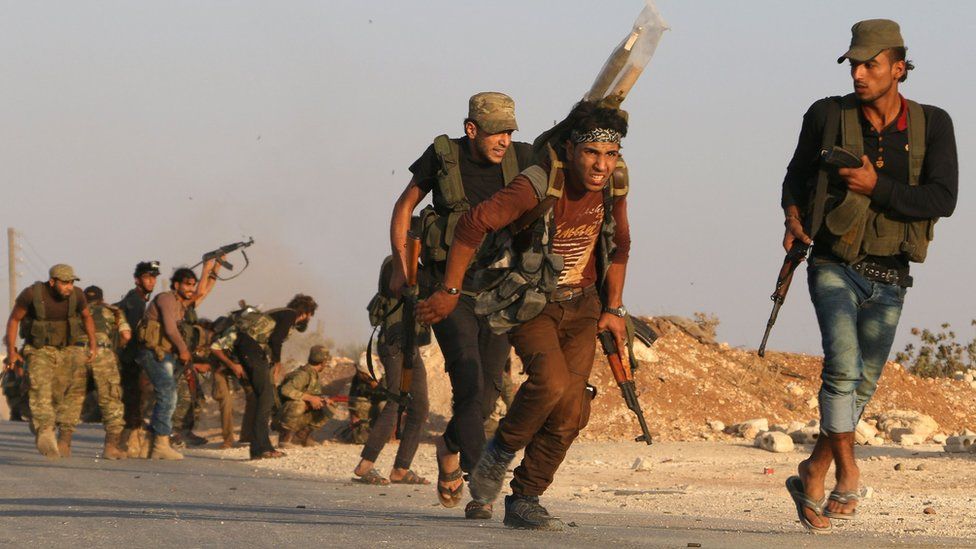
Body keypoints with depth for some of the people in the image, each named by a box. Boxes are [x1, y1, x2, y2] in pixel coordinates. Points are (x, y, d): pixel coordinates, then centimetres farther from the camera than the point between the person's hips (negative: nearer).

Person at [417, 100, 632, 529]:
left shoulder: (613, 186, -5)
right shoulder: (538, 186, -25)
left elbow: (618, 245, 13)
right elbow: (473, 225, -20)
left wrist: (613, 308, 14)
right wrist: (449, 292, -14)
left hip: (581, 306, 5)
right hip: (531, 304, -5)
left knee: (571, 411, -7)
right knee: (551, 381, -29)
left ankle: (523, 500, 6)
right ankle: (498, 453, -3)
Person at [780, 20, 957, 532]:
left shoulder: (931, 125, -2)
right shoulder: (828, 116, -2)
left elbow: (943, 199, -11)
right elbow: (797, 177, 11)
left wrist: (877, 188, -21)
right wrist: (794, 216, -9)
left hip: (890, 279, 2)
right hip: (836, 267, -2)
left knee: (863, 385, 9)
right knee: (844, 365, -25)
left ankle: (813, 476, 25)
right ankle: (845, 469, -15)